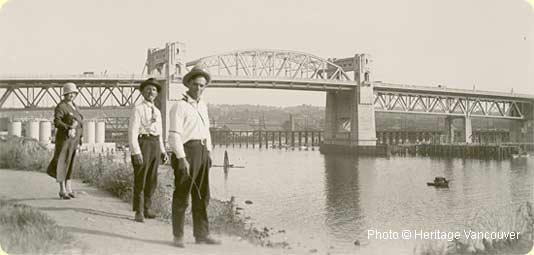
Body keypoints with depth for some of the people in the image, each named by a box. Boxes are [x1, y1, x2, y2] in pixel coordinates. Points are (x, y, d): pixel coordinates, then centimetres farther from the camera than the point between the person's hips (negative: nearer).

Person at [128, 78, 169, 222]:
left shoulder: (157, 112, 18)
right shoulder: (137, 109, -3)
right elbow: (132, 132, -11)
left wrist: (162, 151, 13)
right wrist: (136, 152, -20)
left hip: (155, 145, 7)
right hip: (142, 143, -6)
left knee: (152, 180, 8)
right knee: (140, 179, -3)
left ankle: (146, 209, 19)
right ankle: (139, 212, 4)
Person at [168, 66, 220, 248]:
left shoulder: (202, 106, 15)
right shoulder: (179, 106, -9)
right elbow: (174, 134, -16)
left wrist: (208, 153, 15)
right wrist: (181, 158, -22)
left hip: (201, 152, 8)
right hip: (186, 151, -7)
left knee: (202, 195, 9)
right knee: (182, 195, 0)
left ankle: (201, 234, 16)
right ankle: (178, 236, 10)